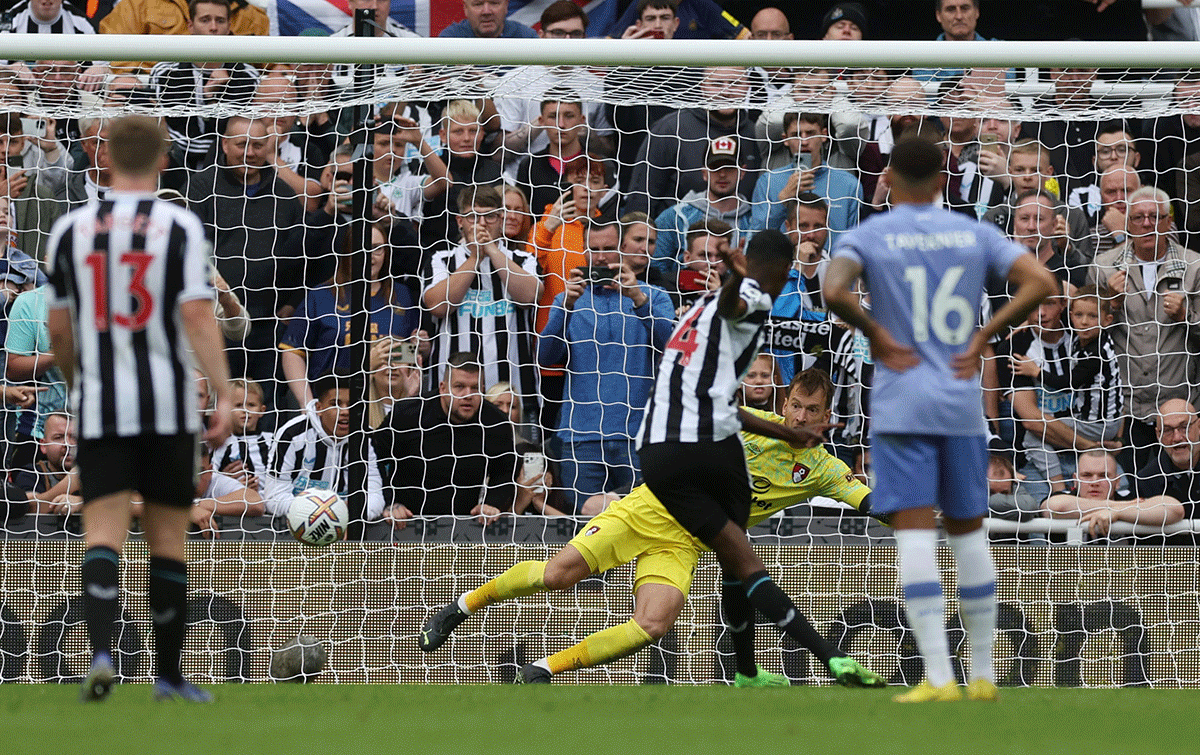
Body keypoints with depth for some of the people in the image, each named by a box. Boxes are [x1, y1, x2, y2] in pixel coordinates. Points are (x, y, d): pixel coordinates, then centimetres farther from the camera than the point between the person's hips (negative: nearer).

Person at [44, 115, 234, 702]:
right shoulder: (179, 227, -3)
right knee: (168, 538, 9)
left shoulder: (71, 229, 6)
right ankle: (169, 676, 14)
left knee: (104, 533, -4)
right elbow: (197, 316, -13)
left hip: (98, 406, 1)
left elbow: (59, 328, 12)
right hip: (168, 405, -1)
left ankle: (101, 652, -26)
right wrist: (223, 396, -13)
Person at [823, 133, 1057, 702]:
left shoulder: (868, 236, -1)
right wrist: (983, 337, 2)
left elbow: (834, 291, -21)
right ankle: (983, 673, 17)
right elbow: (1041, 282, -2)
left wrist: (875, 334, -6)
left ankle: (939, 676, -16)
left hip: (900, 401, -3)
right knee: (968, 530, 15)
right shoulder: (973, 234, 8)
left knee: (915, 533, -7)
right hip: (962, 403, 3)